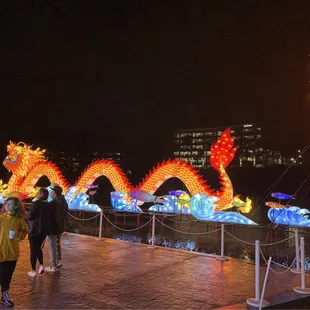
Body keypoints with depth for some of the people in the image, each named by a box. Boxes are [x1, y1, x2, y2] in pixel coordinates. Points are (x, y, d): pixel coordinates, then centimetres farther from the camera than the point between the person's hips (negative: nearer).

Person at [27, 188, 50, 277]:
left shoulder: (36, 203, -18)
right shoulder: (47, 204, 2)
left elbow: (29, 217, -16)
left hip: (34, 230, -6)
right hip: (44, 230, 6)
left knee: (33, 250, 6)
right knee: (38, 248, 24)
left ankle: (33, 271, 13)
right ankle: (41, 265, 14)